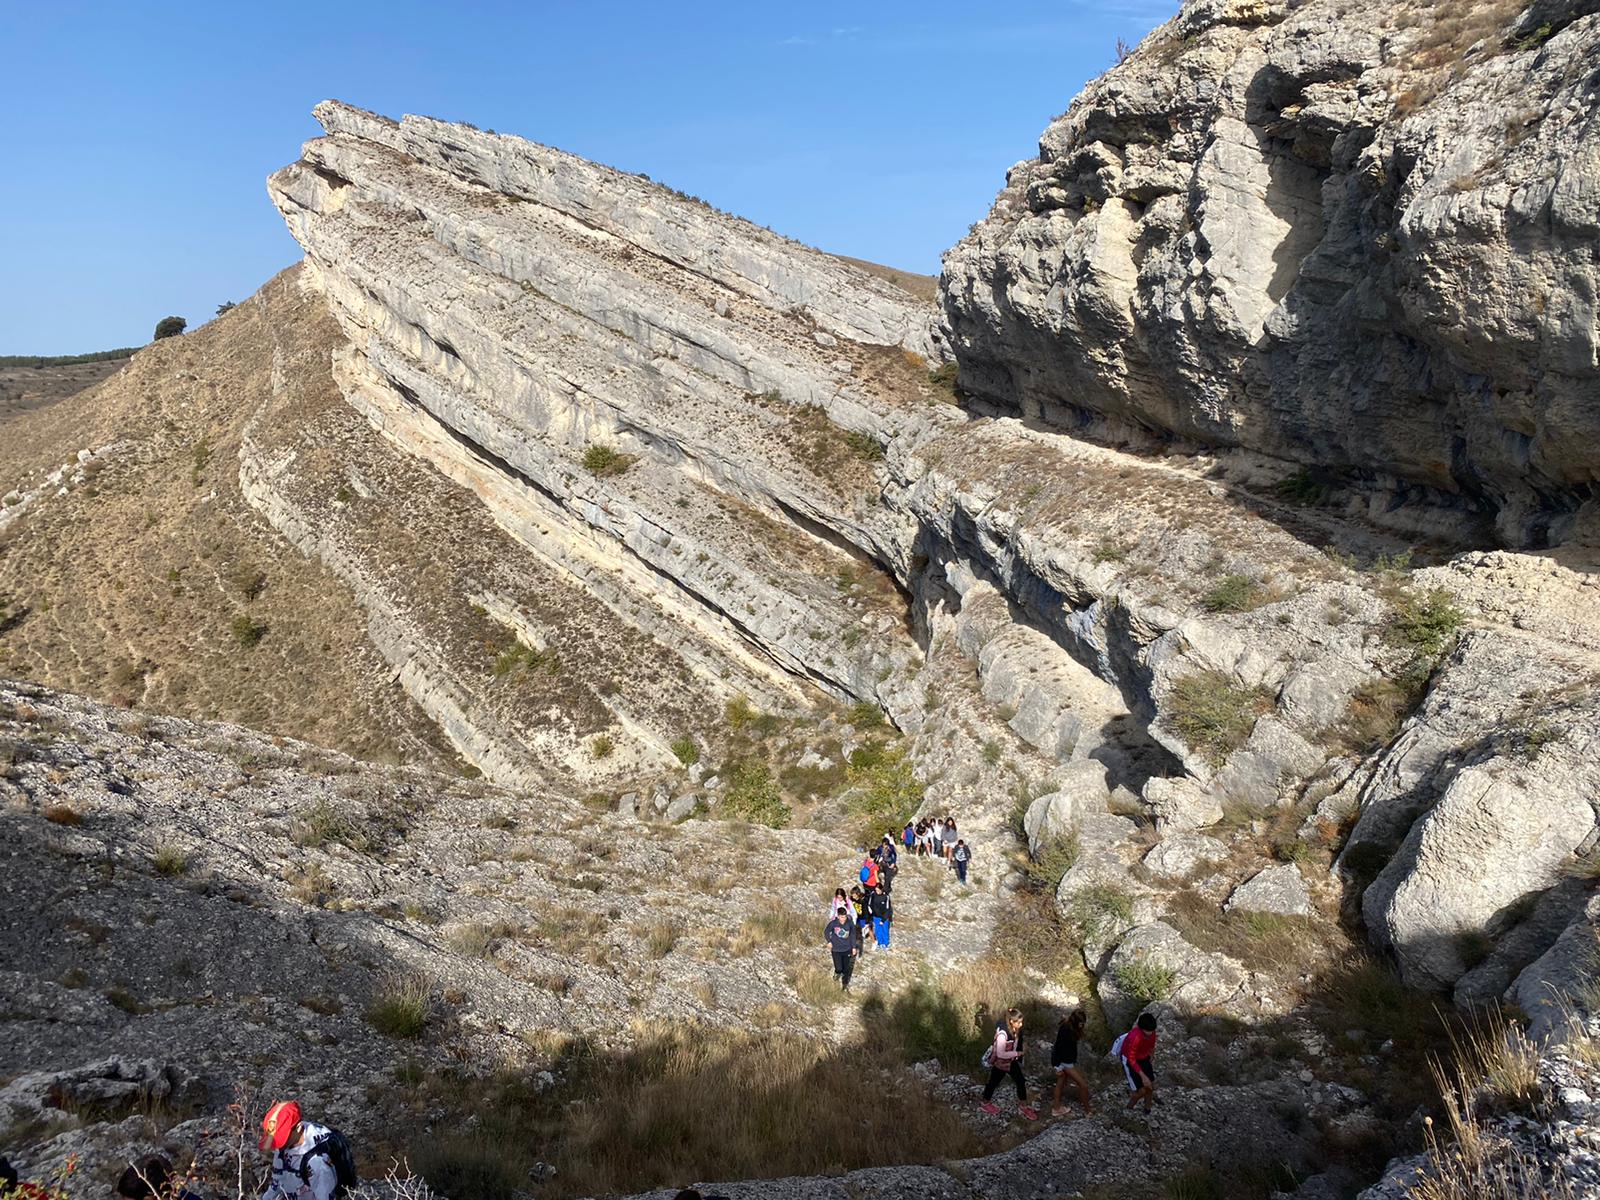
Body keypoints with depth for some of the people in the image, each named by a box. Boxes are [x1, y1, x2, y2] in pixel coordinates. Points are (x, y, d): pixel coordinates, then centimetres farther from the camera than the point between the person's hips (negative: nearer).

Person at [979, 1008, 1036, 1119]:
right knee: (994, 1082, 16)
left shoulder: (1015, 1030, -14)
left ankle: (1023, 1106, 30)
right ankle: (986, 1103, 40)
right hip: (1000, 1062, -7)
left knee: (1021, 1081, 10)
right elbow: (1000, 1054, -32)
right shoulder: (1002, 1034, -37)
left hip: (1011, 1061, 7)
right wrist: (1017, 1053, -23)